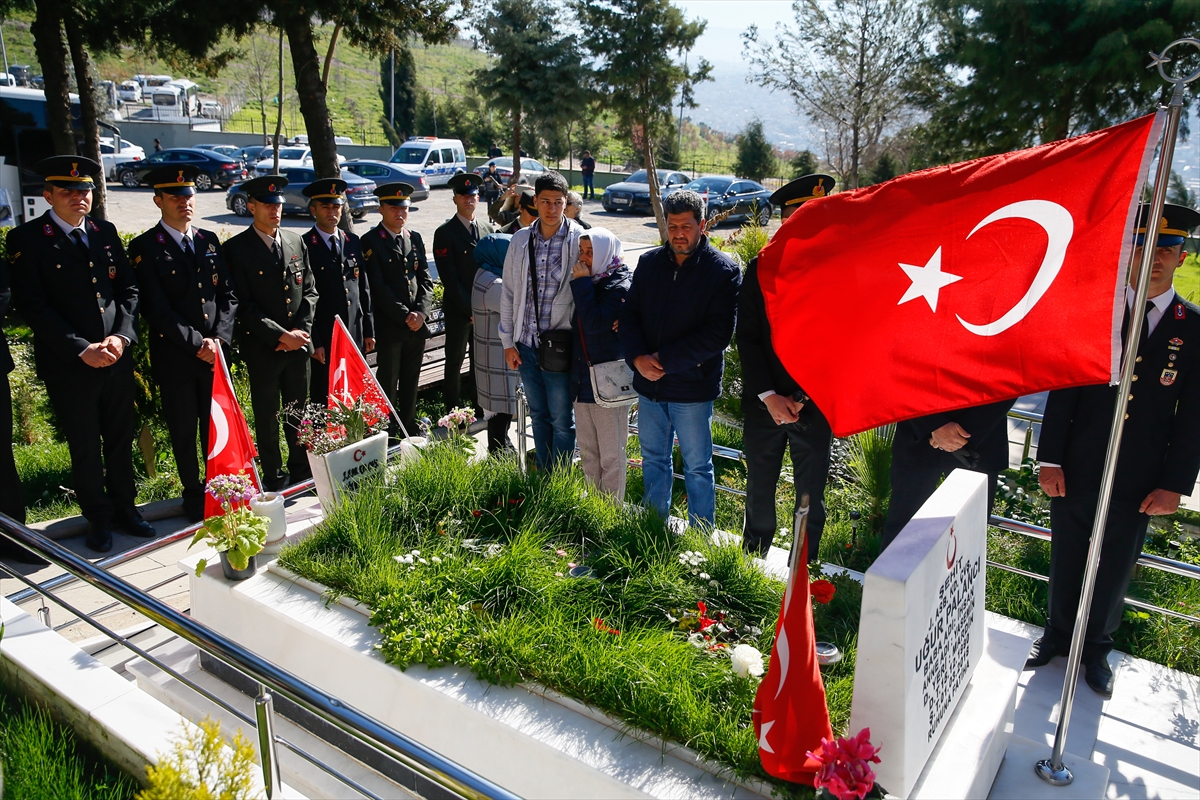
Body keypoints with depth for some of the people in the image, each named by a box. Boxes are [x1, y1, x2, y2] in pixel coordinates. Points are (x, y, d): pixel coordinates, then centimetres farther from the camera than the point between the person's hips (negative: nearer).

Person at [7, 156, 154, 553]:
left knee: (121, 440, 14)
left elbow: (129, 290, 8)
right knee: (85, 448, 9)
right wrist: (82, 349, -17)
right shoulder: (27, 239, -6)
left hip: (117, 358, 4)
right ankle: (98, 518, 25)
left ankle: (124, 506, 31)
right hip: (68, 366, -4)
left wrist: (122, 335, -8)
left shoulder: (105, 232, 8)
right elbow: (32, 306, -11)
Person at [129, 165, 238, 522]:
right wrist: (196, 343, -15)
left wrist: (219, 339, -6)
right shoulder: (145, 247, -4)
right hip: (174, 357, -3)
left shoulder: (210, 241, 10)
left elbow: (228, 296, 8)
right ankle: (194, 494, 23)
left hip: (216, 354, 4)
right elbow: (156, 309, -11)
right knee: (183, 432, 8)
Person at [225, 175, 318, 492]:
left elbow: (309, 291, 9)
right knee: (267, 415, 7)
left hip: (299, 344, 4)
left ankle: (302, 469, 28)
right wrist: (281, 336, -16)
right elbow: (243, 305, -12)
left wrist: (301, 331, -5)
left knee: (298, 409, 14)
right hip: (262, 347, -4)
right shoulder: (236, 249, -7)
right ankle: (274, 476, 20)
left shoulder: (296, 243, 8)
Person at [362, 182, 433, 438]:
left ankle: (410, 433, 25)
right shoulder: (371, 241, -6)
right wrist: (405, 315, -15)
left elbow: (425, 279, 9)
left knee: (411, 383, 14)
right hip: (389, 326, -5)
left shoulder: (415, 238, 12)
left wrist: (421, 312, -7)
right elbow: (378, 287, -12)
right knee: (388, 385, 2)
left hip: (417, 324, 5)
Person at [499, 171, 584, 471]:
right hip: (526, 344, 5)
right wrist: (507, 341, 8)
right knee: (538, 415, 18)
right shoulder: (521, 240, 5)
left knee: (561, 420, 5)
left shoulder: (579, 240, -8)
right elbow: (509, 293, 9)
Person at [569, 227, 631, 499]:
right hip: (582, 379, 8)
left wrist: (582, 283, -20)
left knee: (611, 454, 5)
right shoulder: (586, 281, 9)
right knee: (587, 449, 19)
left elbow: (594, 323, -26)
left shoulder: (620, 286, -14)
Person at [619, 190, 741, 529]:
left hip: (692, 388, -5)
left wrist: (665, 360, -18)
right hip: (649, 385, 5)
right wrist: (638, 358, -12)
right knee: (653, 459, 19)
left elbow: (718, 334, -16)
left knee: (697, 467, 8)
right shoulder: (649, 262, 6)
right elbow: (630, 315, 7)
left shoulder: (723, 270, -10)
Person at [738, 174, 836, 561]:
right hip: (763, 403, 2)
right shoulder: (760, 269, 1)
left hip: (815, 405, -1)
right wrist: (769, 396, -9)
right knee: (759, 490, 14)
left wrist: (801, 398, -10)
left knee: (810, 497, 8)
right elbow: (747, 338, 0)